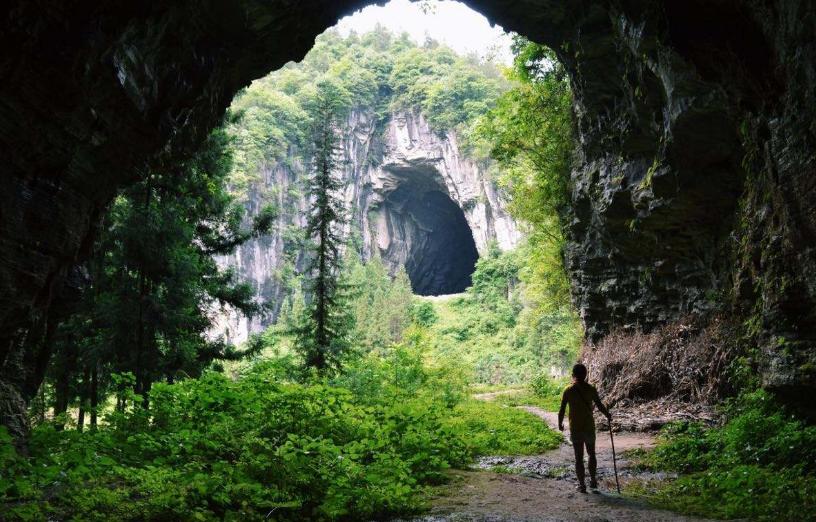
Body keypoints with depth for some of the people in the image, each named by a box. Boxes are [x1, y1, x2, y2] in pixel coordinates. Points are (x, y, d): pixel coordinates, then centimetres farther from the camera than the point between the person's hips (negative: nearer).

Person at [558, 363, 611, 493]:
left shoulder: (568, 390, -7)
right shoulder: (591, 389, -5)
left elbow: (562, 410, -6)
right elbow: (600, 405, 0)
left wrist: (560, 423, 9)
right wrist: (608, 415, 20)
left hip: (575, 428, -1)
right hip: (589, 427, 1)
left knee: (579, 457, 6)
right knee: (591, 454, 19)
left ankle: (582, 484, 7)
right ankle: (593, 480, 23)